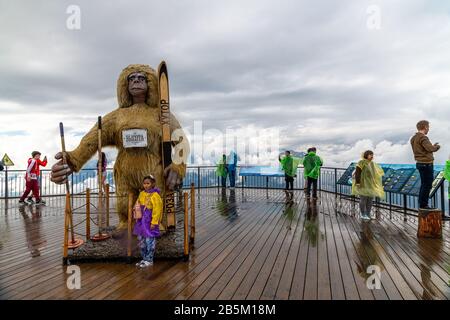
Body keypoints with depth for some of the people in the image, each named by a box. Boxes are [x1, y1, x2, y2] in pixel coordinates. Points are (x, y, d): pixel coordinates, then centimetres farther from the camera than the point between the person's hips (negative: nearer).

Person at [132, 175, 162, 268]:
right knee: (141, 240, 14)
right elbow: (138, 205, 19)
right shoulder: (142, 193, 10)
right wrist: (137, 218, 14)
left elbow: (157, 210, -15)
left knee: (149, 241, -1)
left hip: (150, 222, -8)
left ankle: (149, 260, 12)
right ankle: (144, 259, 27)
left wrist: (154, 222, -17)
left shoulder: (155, 195, -12)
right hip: (141, 220, 8)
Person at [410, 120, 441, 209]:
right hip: (426, 164, -10)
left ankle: (421, 204, 22)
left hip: (419, 163, 10)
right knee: (427, 185, -3)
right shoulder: (423, 138, -16)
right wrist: (437, 146, -5)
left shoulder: (413, 138, 13)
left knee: (424, 184, 17)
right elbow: (430, 148, -25)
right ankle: (423, 204, 0)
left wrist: (433, 146, 13)